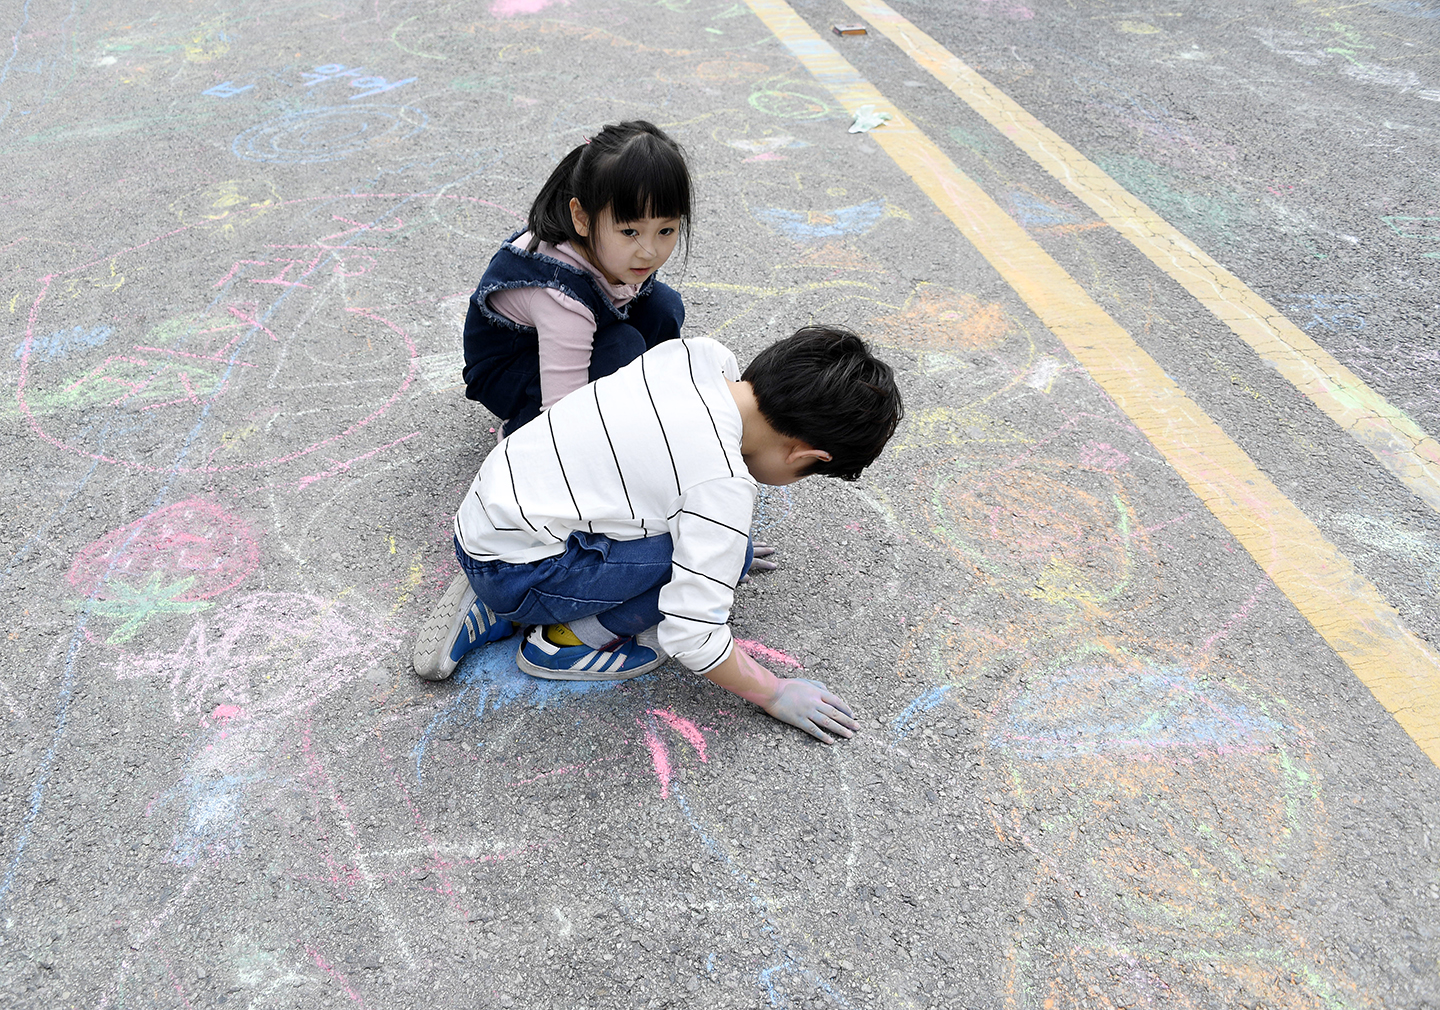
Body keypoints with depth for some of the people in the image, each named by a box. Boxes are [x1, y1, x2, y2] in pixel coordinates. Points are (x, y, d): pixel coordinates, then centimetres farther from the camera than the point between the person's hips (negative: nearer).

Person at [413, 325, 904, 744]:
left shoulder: (700, 353, -2)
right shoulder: (725, 485, -23)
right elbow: (691, 634, -21)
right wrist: (774, 694, -5)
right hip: (516, 573, -9)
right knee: (731, 552, -15)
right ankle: (565, 640, -1)